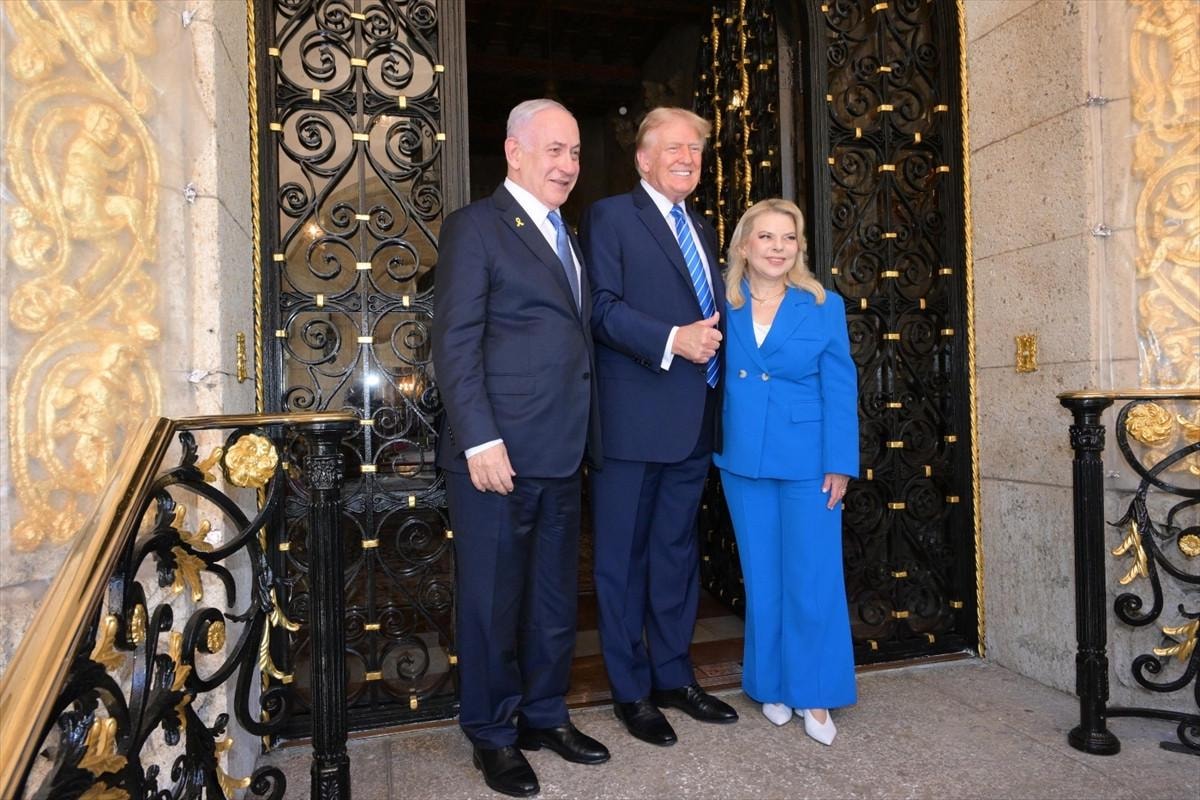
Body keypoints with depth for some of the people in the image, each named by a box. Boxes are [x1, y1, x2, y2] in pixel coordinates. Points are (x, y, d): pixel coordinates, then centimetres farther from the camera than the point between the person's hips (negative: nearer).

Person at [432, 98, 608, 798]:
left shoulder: (566, 236, 18)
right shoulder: (476, 227, -5)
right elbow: (455, 344, -12)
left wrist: (587, 438, 10)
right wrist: (480, 440, -19)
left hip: (563, 453, 8)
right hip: (499, 453, -7)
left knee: (555, 595, 17)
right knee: (492, 599, 7)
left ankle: (545, 714, 34)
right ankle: (493, 735, 25)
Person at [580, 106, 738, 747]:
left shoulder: (703, 230, 20)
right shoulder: (609, 216, -2)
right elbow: (603, 308, -13)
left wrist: (711, 338, 4)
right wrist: (671, 340, -22)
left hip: (694, 423, 8)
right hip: (633, 419, -7)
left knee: (677, 551, 16)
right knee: (624, 557, 4)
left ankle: (673, 676, 30)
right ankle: (631, 691, 18)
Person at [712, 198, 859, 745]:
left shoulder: (824, 306, -1)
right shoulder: (723, 307, 3)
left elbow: (840, 390, -2)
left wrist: (839, 465, -7)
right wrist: (718, 448, -9)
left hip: (806, 462, -1)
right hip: (744, 461, 2)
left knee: (812, 580, 1)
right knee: (762, 580, 12)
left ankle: (814, 694, 19)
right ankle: (773, 686, 28)